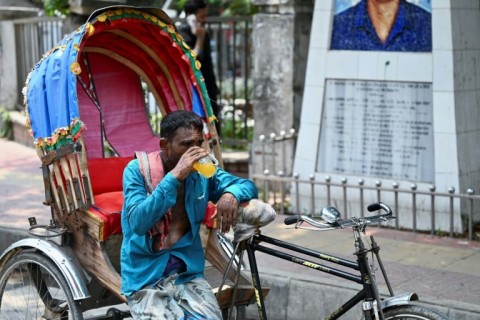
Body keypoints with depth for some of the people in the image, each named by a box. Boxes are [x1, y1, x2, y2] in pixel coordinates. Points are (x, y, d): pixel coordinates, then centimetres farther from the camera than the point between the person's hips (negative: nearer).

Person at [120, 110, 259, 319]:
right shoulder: (137, 170, -7)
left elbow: (248, 186, 9)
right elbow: (138, 222, -20)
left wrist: (231, 194, -15)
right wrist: (174, 176, -25)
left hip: (189, 274, 3)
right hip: (145, 279, -3)